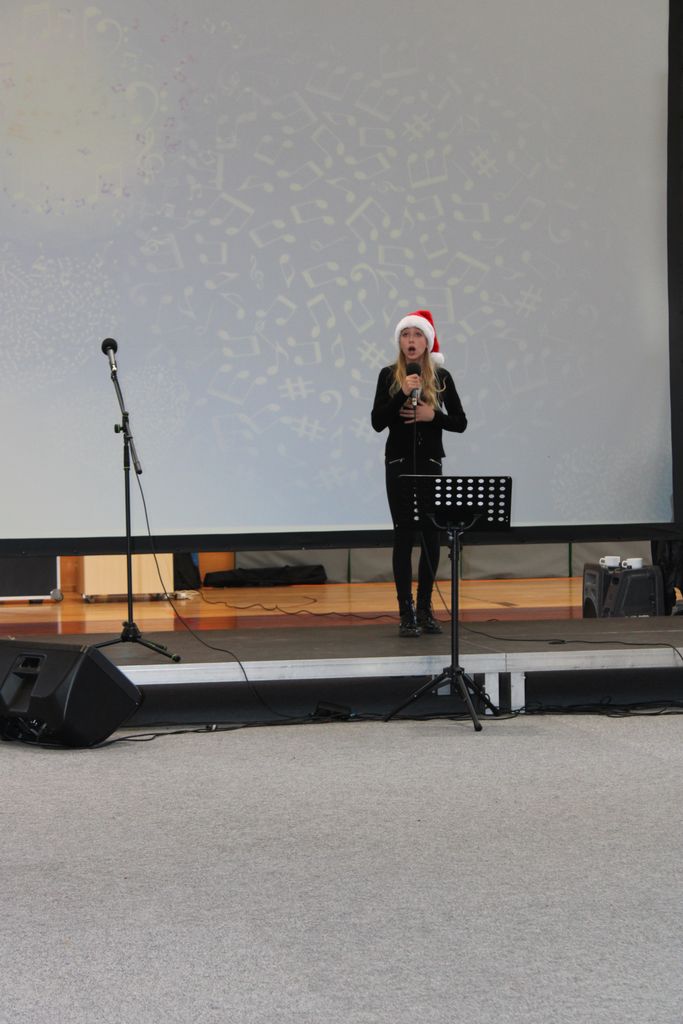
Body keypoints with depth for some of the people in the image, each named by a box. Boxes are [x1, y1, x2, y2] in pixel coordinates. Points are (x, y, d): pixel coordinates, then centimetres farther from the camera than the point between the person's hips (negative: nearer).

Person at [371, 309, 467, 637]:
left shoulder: (441, 377, 5)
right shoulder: (389, 376, 1)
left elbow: (460, 423, 6)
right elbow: (377, 422, -6)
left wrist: (433, 416, -11)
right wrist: (402, 393, -17)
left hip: (431, 463, 2)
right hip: (399, 464, -2)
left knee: (431, 535, 3)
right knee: (404, 536, -2)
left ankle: (425, 608, 16)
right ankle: (406, 613, 0)